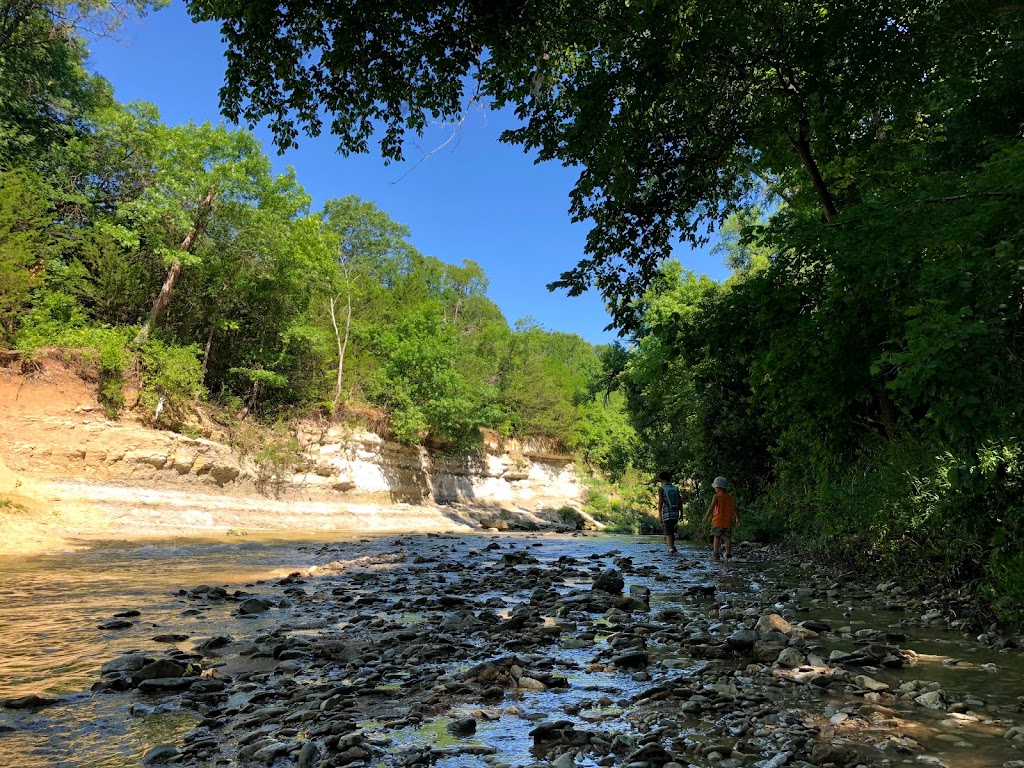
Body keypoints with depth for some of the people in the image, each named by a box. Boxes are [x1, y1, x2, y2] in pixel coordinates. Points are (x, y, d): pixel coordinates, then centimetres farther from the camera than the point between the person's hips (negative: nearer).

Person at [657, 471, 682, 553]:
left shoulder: (661, 489, -2)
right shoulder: (676, 489, 12)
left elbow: (660, 502, -9)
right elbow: (680, 502, 11)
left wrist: (660, 516, -7)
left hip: (667, 513, -4)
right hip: (675, 513, 5)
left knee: (669, 532, -5)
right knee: (671, 530, 21)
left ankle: (671, 549, -15)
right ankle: (672, 546, 13)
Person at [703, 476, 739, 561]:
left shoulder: (716, 496, -7)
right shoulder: (731, 497, 8)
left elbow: (711, 507, -13)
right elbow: (735, 509, 13)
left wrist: (706, 517, -9)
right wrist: (737, 519, 23)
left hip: (718, 521, -4)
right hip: (728, 522, 4)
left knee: (717, 537, 2)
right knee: (728, 538, 10)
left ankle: (716, 553, -6)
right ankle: (728, 554, 8)